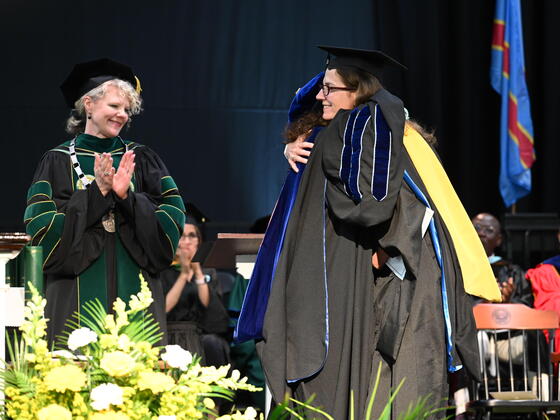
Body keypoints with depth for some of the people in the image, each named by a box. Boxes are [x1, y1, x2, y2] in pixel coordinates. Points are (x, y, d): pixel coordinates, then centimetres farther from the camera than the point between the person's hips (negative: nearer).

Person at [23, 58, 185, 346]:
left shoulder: (141, 159, 11)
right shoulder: (58, 161, 5)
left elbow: (173, 219, 2)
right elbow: (43, 228, -5)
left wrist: (127, 196, -13)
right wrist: (96, 193, -13)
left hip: (134, 290, 2)